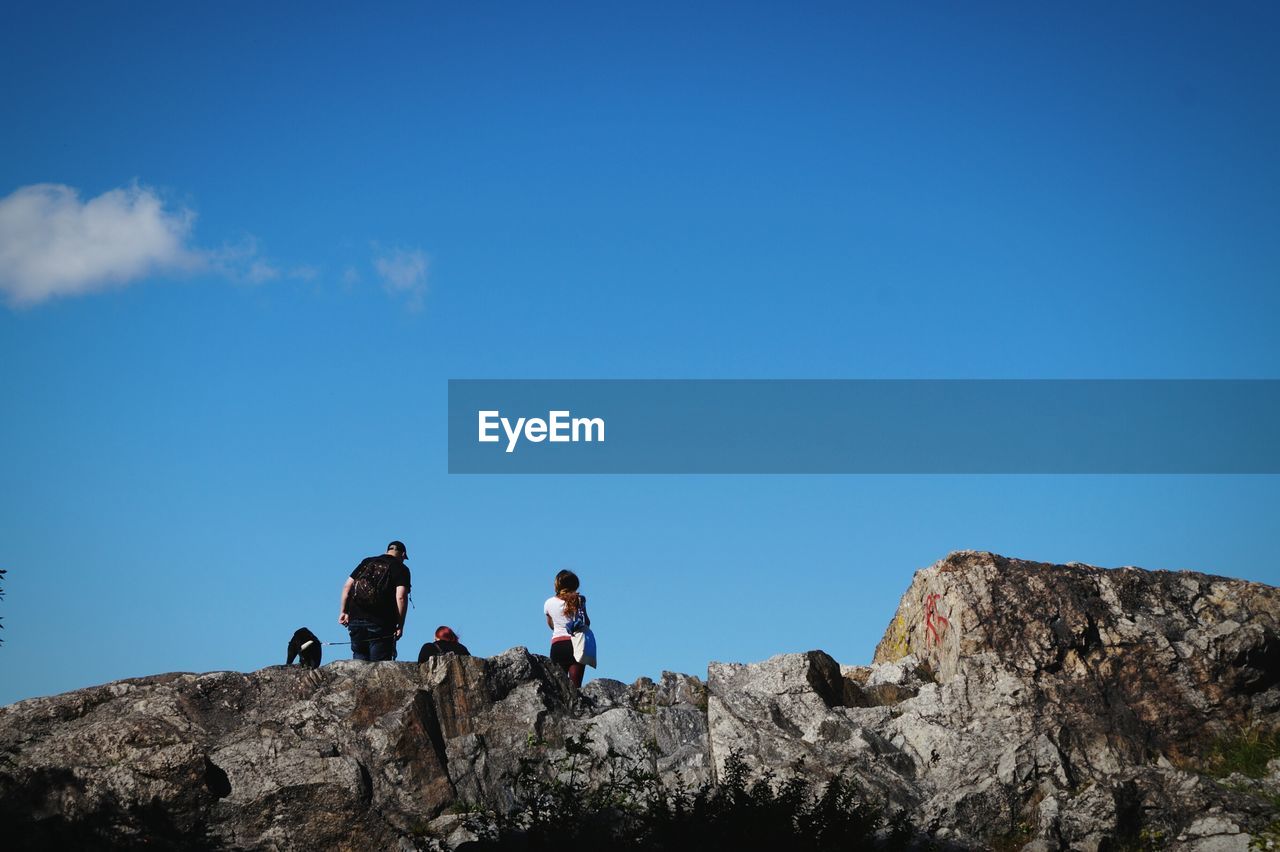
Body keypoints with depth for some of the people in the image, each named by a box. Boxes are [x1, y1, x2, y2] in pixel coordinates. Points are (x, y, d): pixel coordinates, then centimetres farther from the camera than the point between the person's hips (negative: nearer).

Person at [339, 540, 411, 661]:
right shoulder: (401, 569, 2)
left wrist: (343, 612, 13)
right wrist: (400, 625, -6)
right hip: (381, 624, -4)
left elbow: (347, 586, 12)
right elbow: (401, 597, -10)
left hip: (356, 619, 4)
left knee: (359, 657, 13)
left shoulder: (366, 562, 17)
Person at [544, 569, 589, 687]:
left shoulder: (549, 603, 8)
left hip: (557, 644, 1)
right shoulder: (579, 600, 1)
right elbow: (587, 623, 10)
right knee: (575, 685, -5)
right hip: (576, 643, -1)